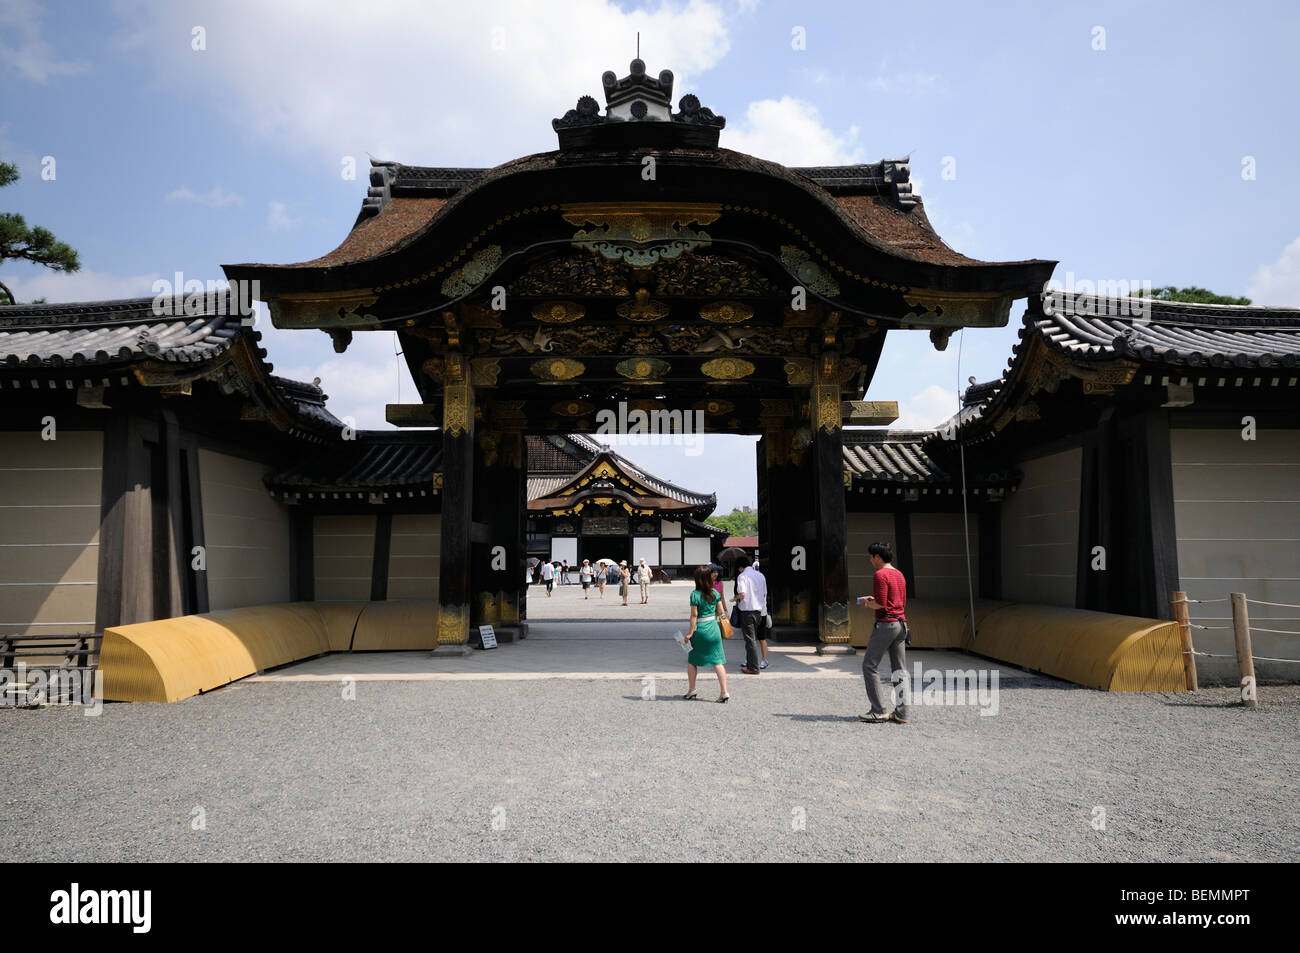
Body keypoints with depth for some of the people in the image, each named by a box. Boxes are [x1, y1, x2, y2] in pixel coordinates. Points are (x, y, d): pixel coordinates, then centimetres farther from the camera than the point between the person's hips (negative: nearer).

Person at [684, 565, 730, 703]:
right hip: (714, 628, 4)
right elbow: (720, 612, 5)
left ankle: (691, 690, 22)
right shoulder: (715, 593, 1)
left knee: (692, 661, 15)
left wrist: (690, 633, -6)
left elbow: (694, 615, -12)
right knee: (718, 661, 4)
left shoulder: (695, 594, -12)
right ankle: (724, 692, -2)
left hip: (700, 629, -4)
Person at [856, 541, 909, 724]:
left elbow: (880, 604, -19)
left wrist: (867, 603, 1)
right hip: (901, 623, 9)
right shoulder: (899, 575, 16)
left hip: (885, 624, -9)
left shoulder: (881, 575, -12)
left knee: (869, 666, 0)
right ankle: (901, 713, 6)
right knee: (900, 670, 7)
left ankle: (878, 711, -1)